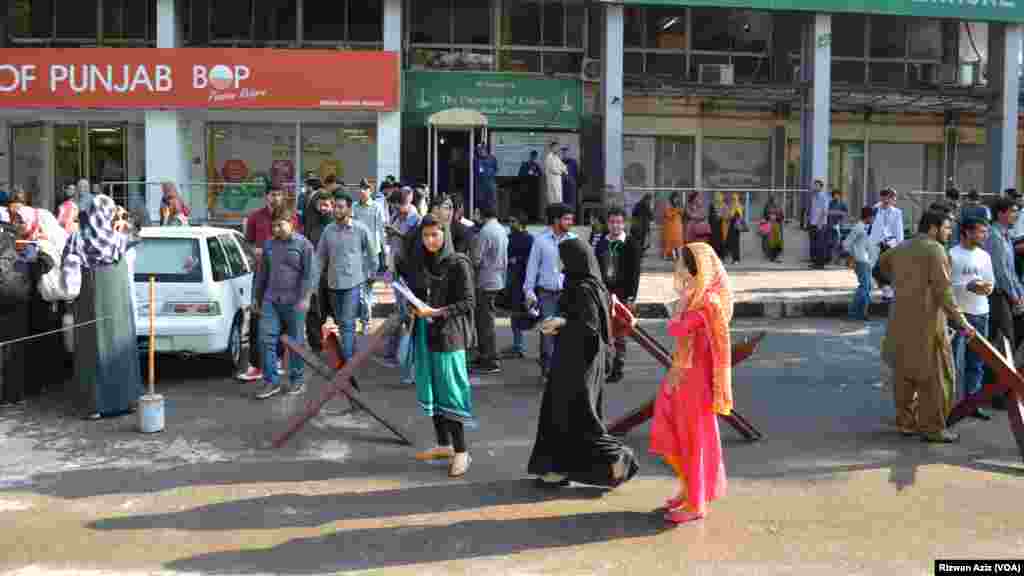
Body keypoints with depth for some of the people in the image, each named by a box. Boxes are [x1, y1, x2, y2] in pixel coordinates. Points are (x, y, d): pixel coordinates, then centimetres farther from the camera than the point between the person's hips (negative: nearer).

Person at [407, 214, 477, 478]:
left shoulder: (458, 264, -9)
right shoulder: (420, 263, 9)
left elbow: (468, 302, -12)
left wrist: (437, 312, -22)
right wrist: (414, 307, -5)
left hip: (449, 335, -6)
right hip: (424, 334, 6)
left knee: (449, 392, -4)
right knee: (431, 390, 11)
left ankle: (461, 452, 5)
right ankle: (444, 444, 24)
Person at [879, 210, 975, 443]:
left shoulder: (901, 248, 12)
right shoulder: (935, 250, -12)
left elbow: (882, 262, 32)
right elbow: (943, 290, -17)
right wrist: (961, 322, -16)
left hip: (900, 321, 8)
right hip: (926, 323, -8)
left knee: (904, 373, 13)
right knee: (935, 376, 1)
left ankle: (906, 422, 20)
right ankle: (932, 428, 4)